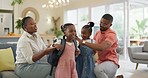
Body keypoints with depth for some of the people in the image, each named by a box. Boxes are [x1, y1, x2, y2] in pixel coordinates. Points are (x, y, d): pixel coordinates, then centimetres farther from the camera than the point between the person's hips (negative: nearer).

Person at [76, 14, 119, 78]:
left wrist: (83, 42, -33)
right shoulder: (98, 33, 9)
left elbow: (101, 47, -32)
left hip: (111, 62, -7)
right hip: (100, 62, 8)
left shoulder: (111, 34, -16)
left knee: (98, 69, -36)